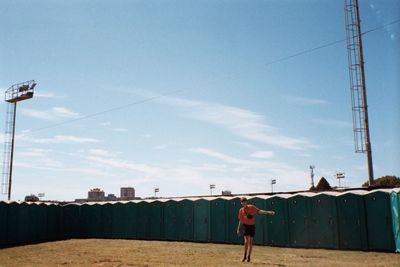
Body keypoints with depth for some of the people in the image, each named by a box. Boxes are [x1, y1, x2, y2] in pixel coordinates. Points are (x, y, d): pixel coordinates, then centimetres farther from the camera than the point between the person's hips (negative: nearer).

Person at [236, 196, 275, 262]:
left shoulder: (251, 207, -5)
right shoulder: (241, 210, 0)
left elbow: (259, 211, -12)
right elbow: (240, 220, 5)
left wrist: (267, 212, -24)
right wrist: (238, 229, 3)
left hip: (252, 226, 0)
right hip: (245, 226, 0)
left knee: (250, 242, 2)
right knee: (246, 241, -8)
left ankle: (248, 256, 12)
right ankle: (245, 256, 10)